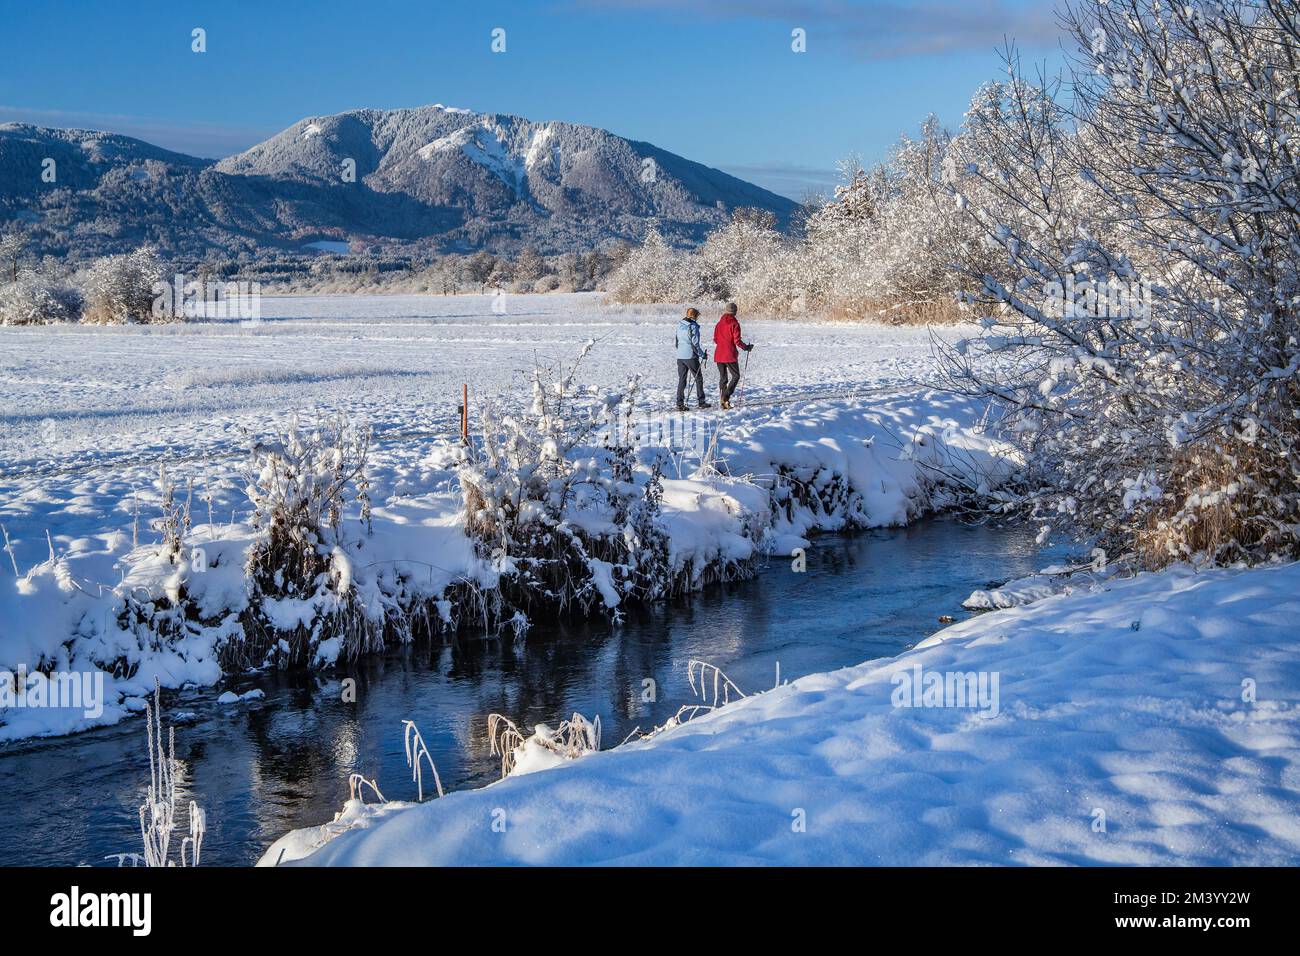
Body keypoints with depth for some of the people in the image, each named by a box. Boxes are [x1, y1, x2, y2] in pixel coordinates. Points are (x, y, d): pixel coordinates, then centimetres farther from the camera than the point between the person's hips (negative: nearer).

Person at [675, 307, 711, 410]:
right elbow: (695, 344, -15)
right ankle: (701, 402, 10)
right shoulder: (693, 326, -13)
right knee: (698, 378, 8)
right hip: (691, 356, -6)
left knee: (681, 379, 9)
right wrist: (703, 355, -6)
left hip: (680, 356, 6)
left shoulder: (680, 325, 8)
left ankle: (680, 403, 3)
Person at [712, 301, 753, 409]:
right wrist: (746, 347, 1)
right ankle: (726, 397, -13)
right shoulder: (734, 324, -11)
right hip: (730, 355, -6)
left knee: (723, 377, 12)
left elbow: (715, 339, 13)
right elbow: (737, 341, -14)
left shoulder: (719, 323, 7)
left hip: (719, 354, 6)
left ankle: (723, 401, 10)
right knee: (735, 376, 4)